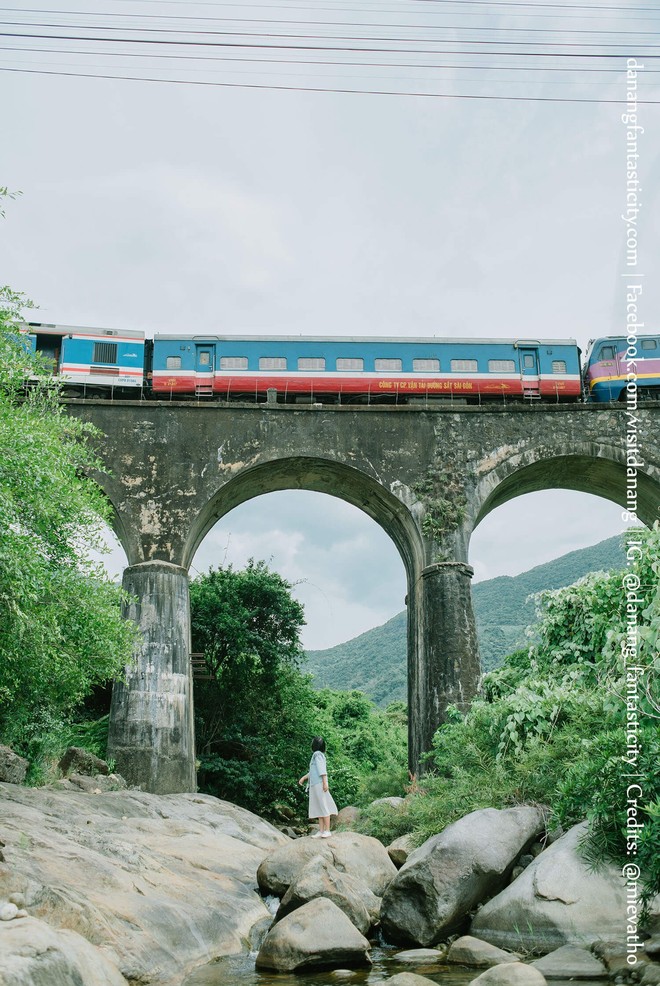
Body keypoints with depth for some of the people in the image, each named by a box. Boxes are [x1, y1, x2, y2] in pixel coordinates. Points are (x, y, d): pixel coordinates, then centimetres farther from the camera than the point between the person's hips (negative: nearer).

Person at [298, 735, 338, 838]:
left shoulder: (317, 754, -7)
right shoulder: (317, 755, 19)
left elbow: (322, 769, -16)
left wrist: (325, 782, -21)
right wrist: (304, 778, 33)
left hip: (319, 784, -9)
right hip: (315, 785, 9)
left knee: (323, 807, -8)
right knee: (319, 808, 7)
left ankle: (327, 831, -9)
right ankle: (321, 831, 7)